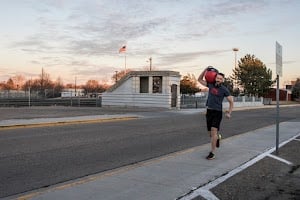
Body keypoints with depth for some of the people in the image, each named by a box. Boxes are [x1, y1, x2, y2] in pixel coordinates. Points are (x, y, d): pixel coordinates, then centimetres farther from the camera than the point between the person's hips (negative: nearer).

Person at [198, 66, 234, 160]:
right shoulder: (211, 85, 5)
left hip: (217, 112, -4)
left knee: (213, 131, -17)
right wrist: (205, 70, -1)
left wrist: (229, 113, -8)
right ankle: (218, 137, 48)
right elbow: (200, 79, 10)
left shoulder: (224, 89, -6)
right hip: (209, 111, 5)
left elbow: (231, 101, 0)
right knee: (210, 133, 12)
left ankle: (212, 153, -12)